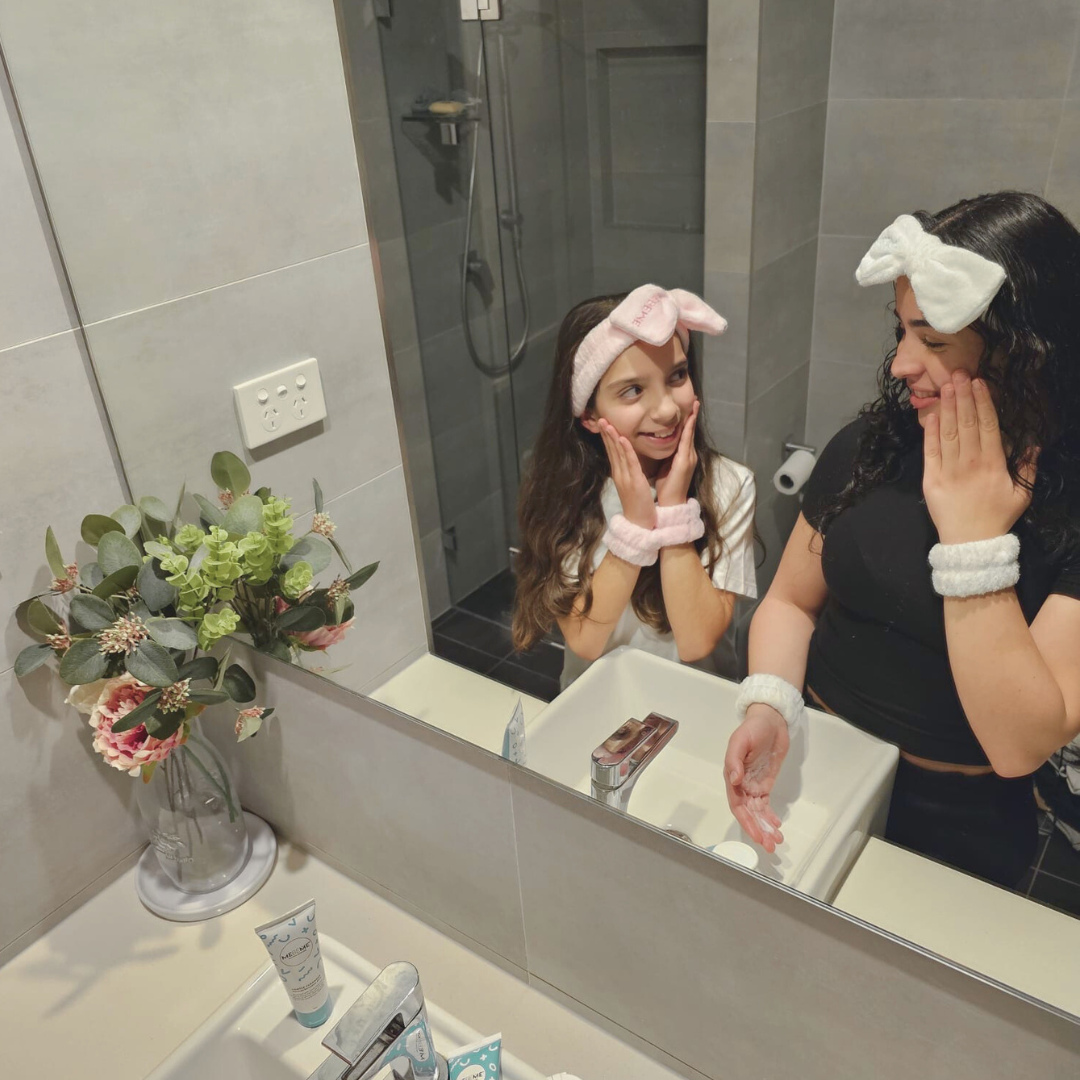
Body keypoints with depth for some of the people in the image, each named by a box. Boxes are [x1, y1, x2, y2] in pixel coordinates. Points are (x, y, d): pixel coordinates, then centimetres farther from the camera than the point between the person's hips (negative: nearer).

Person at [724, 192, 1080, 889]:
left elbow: (1020, 745, -20)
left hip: (956, 822, -2)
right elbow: (791, 600, 5)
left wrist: (974, 536, -24)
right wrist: (767, 706, -13)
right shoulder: (870, 446, -3)